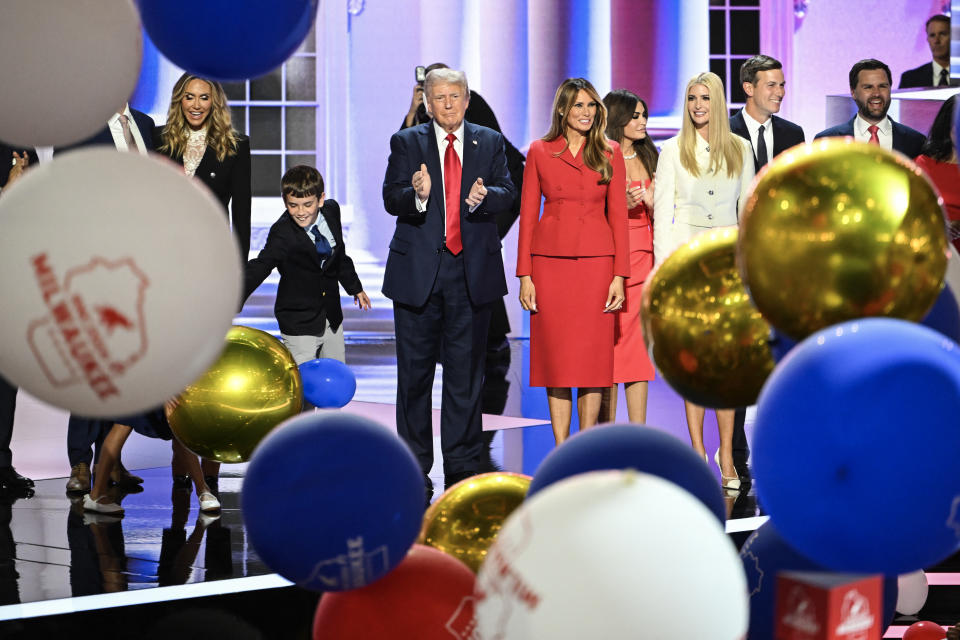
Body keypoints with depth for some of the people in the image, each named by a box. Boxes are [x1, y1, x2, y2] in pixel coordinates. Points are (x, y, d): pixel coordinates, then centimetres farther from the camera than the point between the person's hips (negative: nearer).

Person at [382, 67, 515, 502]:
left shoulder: (490, 143, 9)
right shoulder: (406, 143, 5)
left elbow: (508, 192, -2)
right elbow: (391, 199, -5)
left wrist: (483, 197, -24)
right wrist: (418, 196, -27)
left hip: (473, 271, 1)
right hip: (418, 271, -1)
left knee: (466, 371, 5)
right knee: (414, 371, 3)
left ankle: (463, 466, 12)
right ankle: (415, 470, 10)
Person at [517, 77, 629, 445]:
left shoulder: (609, 153, 6)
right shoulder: (540, 152, 5)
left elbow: (618, 214, 4)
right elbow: (528, 214, 5)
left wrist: (619, 275, -4)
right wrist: (525, 275, -2)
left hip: (596, 262, 0)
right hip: (551, 261, 0)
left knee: (593, 357, 0)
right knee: (556, 358, 0)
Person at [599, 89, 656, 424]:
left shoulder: (648, 158, 15)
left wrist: (651, 202, -3)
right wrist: (620, 204, -14)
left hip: (643, 257, 5)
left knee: (639, 344, 0)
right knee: (609, 344, -3)